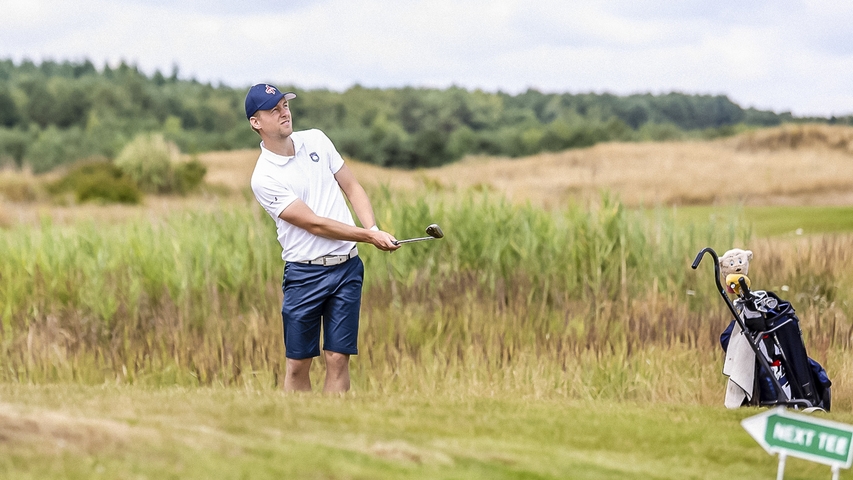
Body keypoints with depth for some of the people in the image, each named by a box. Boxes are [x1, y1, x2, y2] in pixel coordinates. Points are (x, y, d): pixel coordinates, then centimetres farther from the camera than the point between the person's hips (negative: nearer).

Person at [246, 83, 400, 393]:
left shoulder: (316, 140, 7)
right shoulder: (264, 178, -10)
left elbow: (352, 187, 13)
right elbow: (314, 224, -14)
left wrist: (373, 228, -5)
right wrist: (369, 237, -17)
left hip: (347, 267, 4)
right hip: (305, 273, -4)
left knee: (337, 358, -1)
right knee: (297, 364, 0)